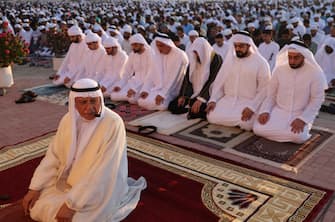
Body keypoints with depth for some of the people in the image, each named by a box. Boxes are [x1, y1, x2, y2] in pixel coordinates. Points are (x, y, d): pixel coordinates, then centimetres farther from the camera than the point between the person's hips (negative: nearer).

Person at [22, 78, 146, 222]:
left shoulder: (113, 124, -27)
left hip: (100, 187, -6)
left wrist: (72, 204, -28)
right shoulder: (68, 119, -7)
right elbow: (53, 155, 1)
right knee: (36, 207, -3)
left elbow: (102, 171, -29)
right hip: (70, 180, 6)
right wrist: (34, 188, -6)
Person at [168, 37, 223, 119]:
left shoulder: (216, 59, -12)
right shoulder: (193, 59, 5)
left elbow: (213, 81, -20)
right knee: (172, 106, -9)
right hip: (193, 92, 6)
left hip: (208, 94, -6)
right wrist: (183, 96, -7)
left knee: (195, 110, -33)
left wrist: (201, 99, -29)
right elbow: (187, 78, 5)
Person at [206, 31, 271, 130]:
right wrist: (213, 100, -6)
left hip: (249, 101, -3)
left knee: (244, 123, -31)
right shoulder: (229, 59, 9)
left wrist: (252, 107, -21)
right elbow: (219, 82, 10)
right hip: (228, 99, 4)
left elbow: (264, 89, -9)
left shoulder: (261, 62, -4)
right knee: (212, 117, -20)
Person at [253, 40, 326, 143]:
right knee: (259, 129, -19)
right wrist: (265, 111, -10)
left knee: (297, 136, -31)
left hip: (301, 114, -2)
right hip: (279, 110, 3)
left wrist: (302, 119, -20)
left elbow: (317, 99, -9)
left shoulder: (315, 73, -9)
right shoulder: (279, 69, 0)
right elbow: (270, 94, 6)